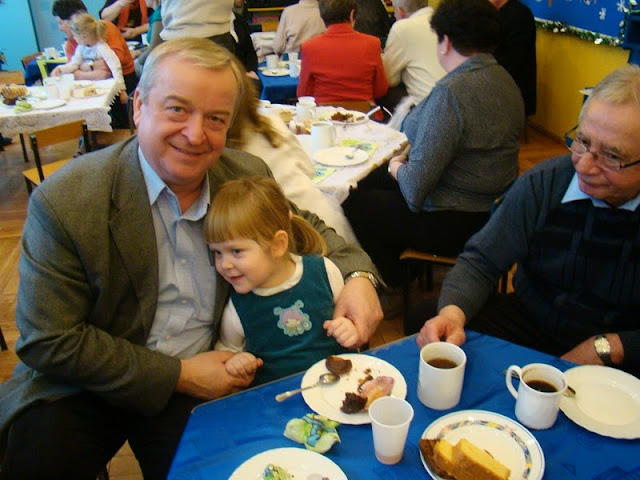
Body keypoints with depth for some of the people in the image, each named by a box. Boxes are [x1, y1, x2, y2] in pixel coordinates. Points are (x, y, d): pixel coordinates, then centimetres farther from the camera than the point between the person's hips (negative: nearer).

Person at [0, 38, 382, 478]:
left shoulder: (249, 176, -7)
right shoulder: (63, 202, -19)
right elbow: (50, 343, -15)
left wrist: (358, 276, -12)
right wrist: (178, 374, -16)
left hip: (202, 379, 3)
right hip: (85, 387, -2)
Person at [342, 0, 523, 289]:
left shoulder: (451, 92, -26)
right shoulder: (504, 80, 4)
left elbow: (416, 186, -26)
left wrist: (396, 168, -5)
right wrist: (409, 157, 9)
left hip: (455, 225, -10)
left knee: (355, 203, 9)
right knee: (370, 180, 21)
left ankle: (393, 287, 27)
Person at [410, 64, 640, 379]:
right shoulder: (542, 185, -9)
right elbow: (480, 261, -6)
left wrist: (607, 348, -19)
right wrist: (453, 313, -24)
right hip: (529, 324, 3)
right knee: (427, 317, -17)